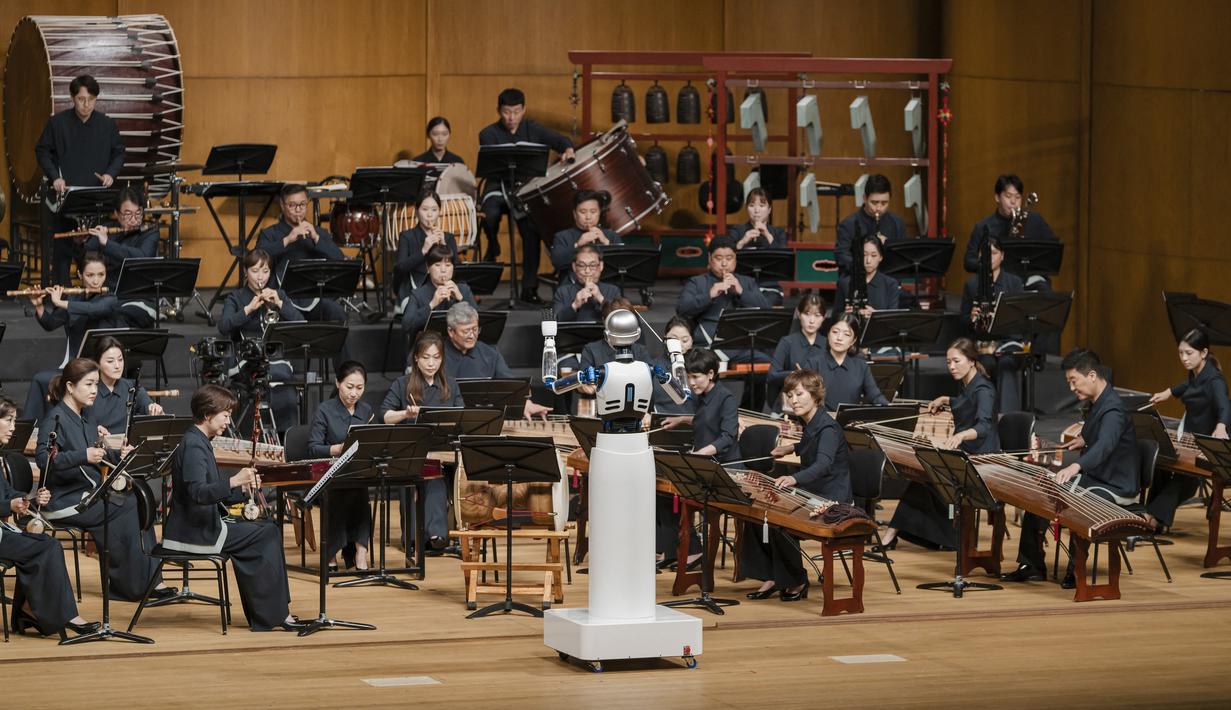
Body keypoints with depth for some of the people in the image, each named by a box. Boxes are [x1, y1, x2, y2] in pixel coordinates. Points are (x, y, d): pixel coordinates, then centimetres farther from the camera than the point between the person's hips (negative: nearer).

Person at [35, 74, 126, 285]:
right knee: (62, 248, 1)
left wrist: (111, 174, -8)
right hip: (64, 196, -1)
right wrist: (54, 177, -9)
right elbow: (42, 152, 5)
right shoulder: (57, 122, 0)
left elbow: (119, 153, 11)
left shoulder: (107, 124, 5)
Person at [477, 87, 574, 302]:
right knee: (490, 214, -34)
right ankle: (492, 247, 4)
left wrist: (568, 150, -26)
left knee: (532, 230, -20)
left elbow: (559, 141, -2)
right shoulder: (488, 135, -1)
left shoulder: (533, 130, 7)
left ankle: (529, 289, -8)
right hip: (498, 189, -2)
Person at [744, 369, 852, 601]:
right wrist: (792, 448, 22)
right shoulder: (809, 425, 8)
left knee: (781, 524, -27)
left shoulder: (827, 428, -20)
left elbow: (823, 464, -41)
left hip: (831, 503, -10)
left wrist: (794, 479, -57)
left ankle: (797, 583, -6)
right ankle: (770, 578, 3)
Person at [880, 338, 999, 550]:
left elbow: (984, 425, -37)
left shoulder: (982, 390, -19)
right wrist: (944, 400, 17)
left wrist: (960, 436, -57)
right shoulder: (968, 386, 11)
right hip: (963, 453, 9)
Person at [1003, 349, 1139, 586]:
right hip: (1093, 479, 11)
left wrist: (1076, 467, -61)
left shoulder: (1113, 410, -25)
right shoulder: (1097, 403, 8)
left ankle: (1076, 572, -20)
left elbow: (1105, 446, -45)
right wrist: (1085, 439, 13)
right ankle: (1032, 565, 14)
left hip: (1116, 488, -11)